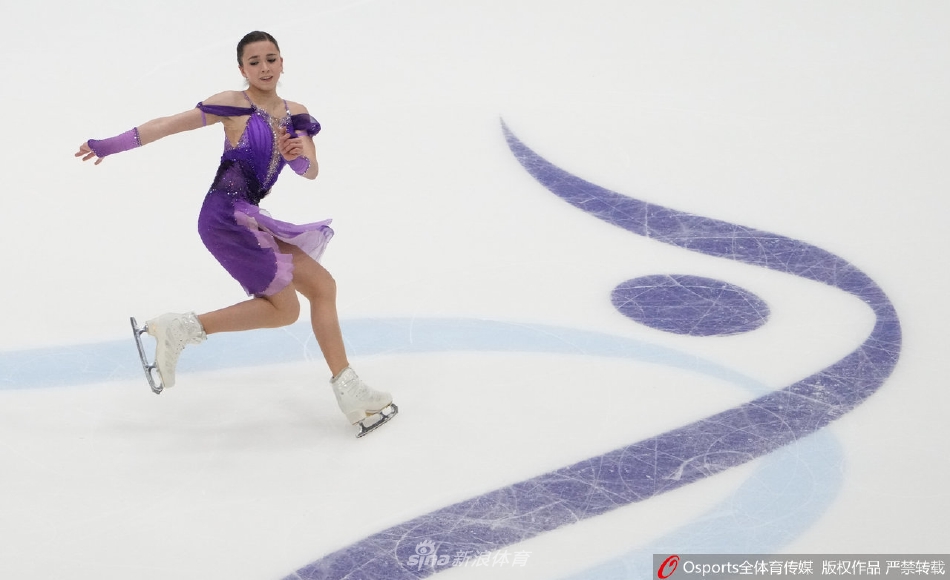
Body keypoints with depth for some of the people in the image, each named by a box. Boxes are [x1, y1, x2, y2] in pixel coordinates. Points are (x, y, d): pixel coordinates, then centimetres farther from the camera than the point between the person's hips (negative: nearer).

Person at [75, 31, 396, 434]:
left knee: (322, 286, 7)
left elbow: (311, 172, 5)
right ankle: (179, 330, -4)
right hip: (225, 215, -8)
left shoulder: (295, 114, 12)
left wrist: (297, 157, -19)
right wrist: (111, 145, -7)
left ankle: (348, 390, 11)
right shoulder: (234, 105, -6)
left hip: (249, 219, 8)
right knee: (284, 309, -8)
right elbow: (170, 125, -6)